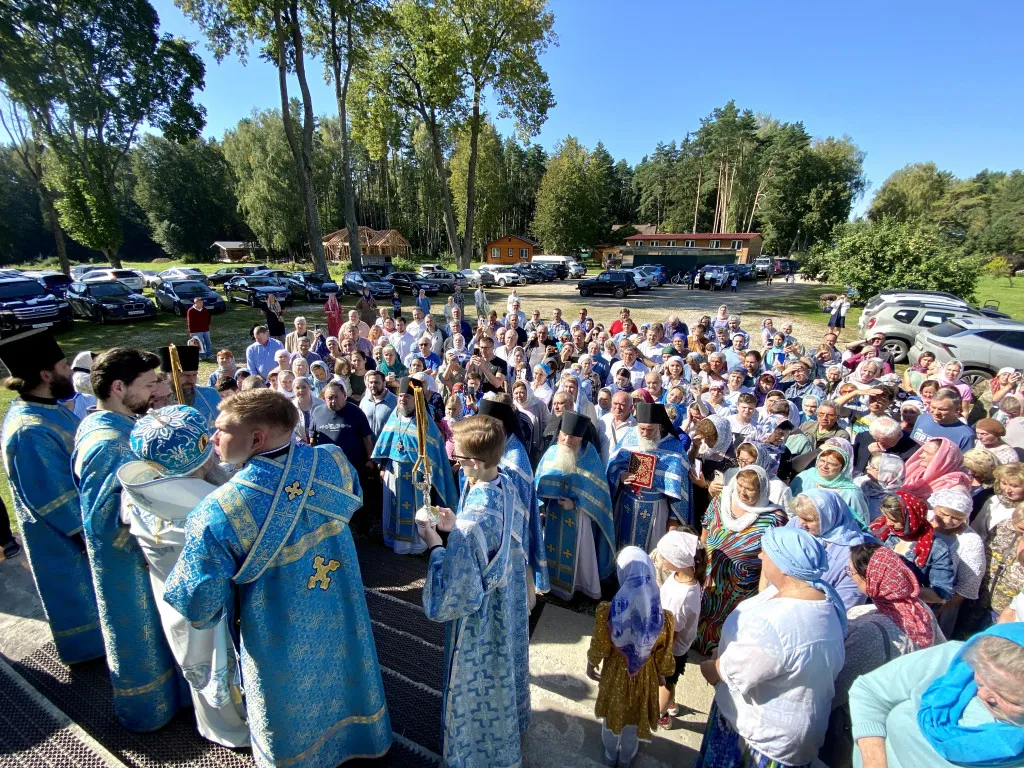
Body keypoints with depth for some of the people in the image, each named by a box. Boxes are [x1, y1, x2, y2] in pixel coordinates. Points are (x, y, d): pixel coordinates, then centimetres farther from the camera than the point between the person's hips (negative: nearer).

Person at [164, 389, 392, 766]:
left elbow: (200, 607, -21)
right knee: (342, 681, 33)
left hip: (284, 648, -4)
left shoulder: (220, 511, -31)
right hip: (344, 623, 4)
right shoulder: (333, 461, -20)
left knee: (292, 721, 27)